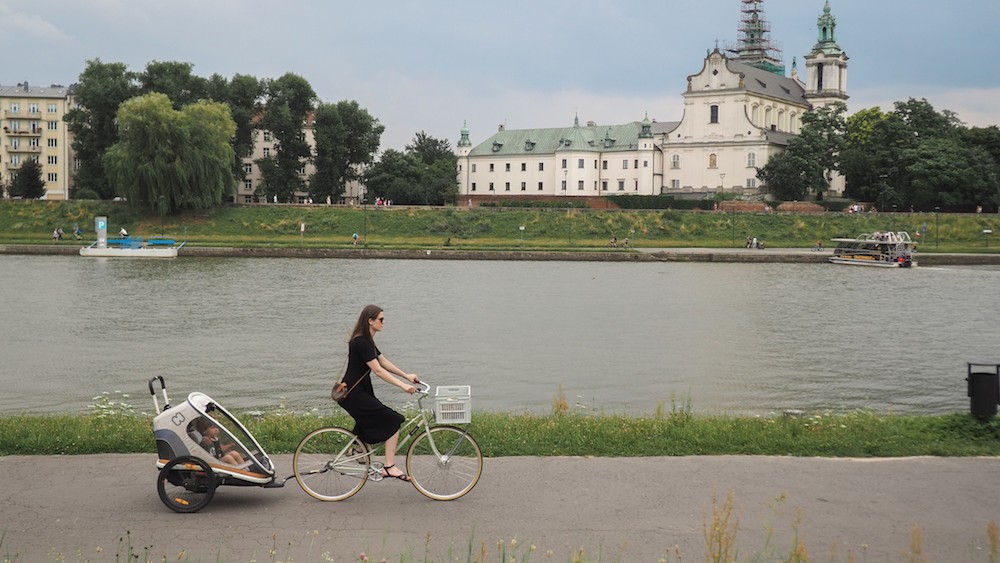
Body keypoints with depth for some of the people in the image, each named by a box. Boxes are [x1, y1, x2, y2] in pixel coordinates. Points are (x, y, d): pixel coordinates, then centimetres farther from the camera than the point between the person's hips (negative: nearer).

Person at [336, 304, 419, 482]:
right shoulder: (361, 343, -19)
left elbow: (384, 362, 17)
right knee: (393, 420, -12)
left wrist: (407, 376, 10)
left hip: (360, 392, 10)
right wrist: (403, 386, -27)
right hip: (353, 394, -10)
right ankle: (390, 467, -11)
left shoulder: (366, 341, 13)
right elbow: (378, 370, -24)